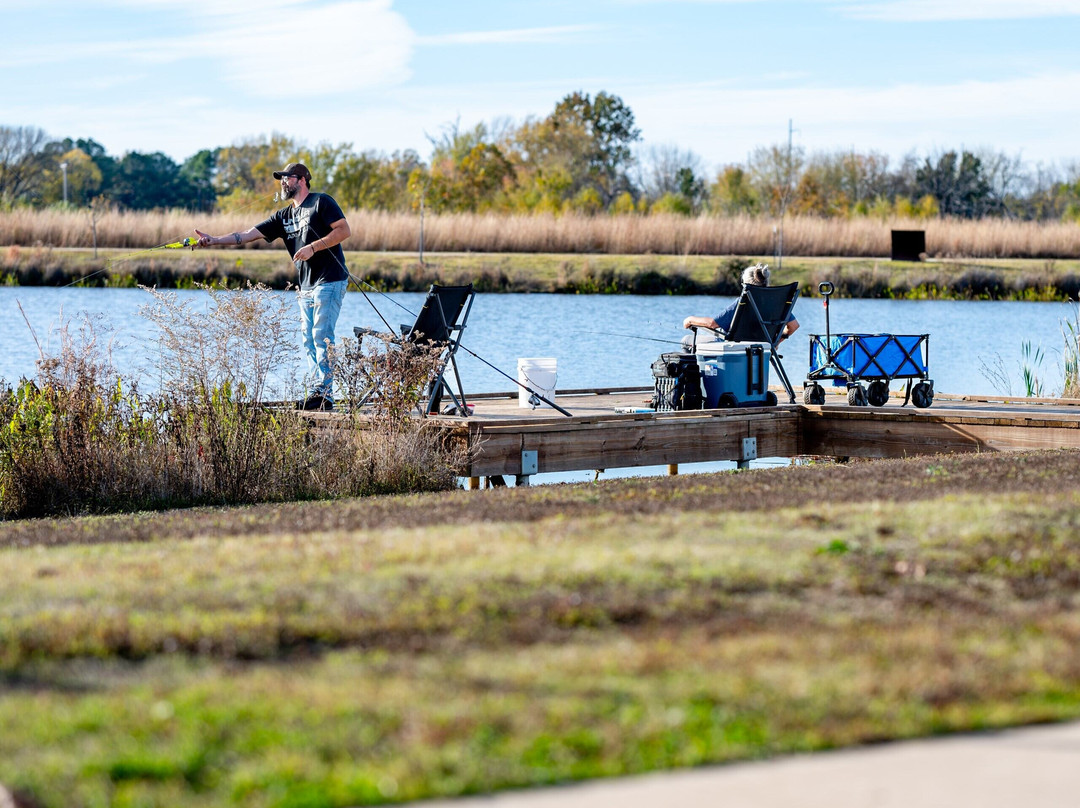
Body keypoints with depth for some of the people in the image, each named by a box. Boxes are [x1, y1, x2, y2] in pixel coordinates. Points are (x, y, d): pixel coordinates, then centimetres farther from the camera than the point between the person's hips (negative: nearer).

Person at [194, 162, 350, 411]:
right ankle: (316, 393, 3)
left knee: (322, 337, -14)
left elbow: (344, 230, -11)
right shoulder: (284, 216, 17)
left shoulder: (322, 202, -3)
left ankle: (324, 393, -17)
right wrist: (215, 240, 1)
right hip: (306, 287, 8)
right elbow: (248, 235, 12)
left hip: (330, 281, -8)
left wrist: (313, 247, -18)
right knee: (309, 341, 4)